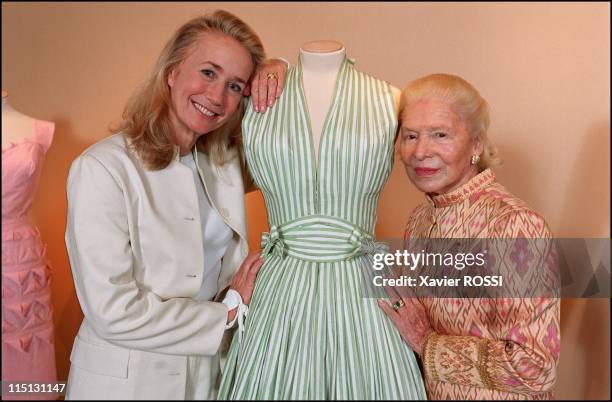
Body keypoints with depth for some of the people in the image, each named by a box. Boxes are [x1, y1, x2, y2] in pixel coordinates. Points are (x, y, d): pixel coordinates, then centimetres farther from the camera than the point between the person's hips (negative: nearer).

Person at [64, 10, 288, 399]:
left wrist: (276, 71, -8)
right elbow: (114, 313, -23)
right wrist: (228, 311, -13)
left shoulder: (226, 160, -3)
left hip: (211, 369, 6)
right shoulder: (102, 167, -20)